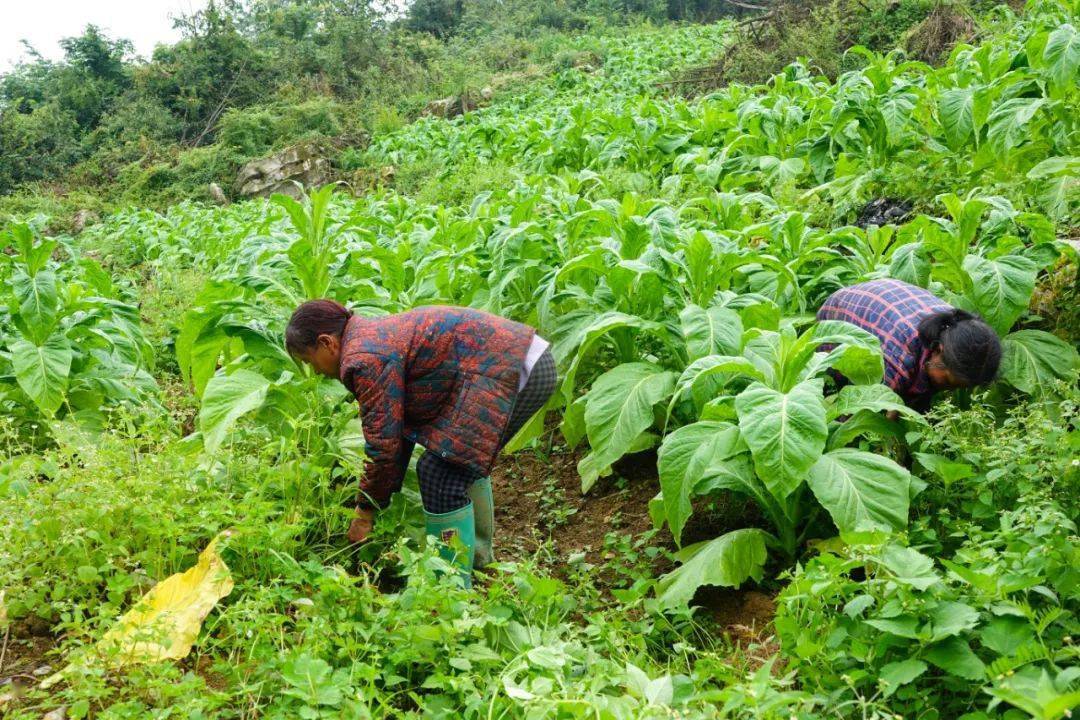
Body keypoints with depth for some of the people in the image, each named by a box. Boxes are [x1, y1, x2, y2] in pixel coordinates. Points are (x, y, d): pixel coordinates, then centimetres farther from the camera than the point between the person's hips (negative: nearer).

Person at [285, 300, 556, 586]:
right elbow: (396, 427, 25)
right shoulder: (376, 336, 20)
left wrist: (365, 512, 4)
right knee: (465, 456, 27)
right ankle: (476, 552, 43)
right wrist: (385, 493, 29)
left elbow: (384, 443, -10)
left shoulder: (366, 359, -12)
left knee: (441, 471, -9)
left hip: (508, 369, -11)